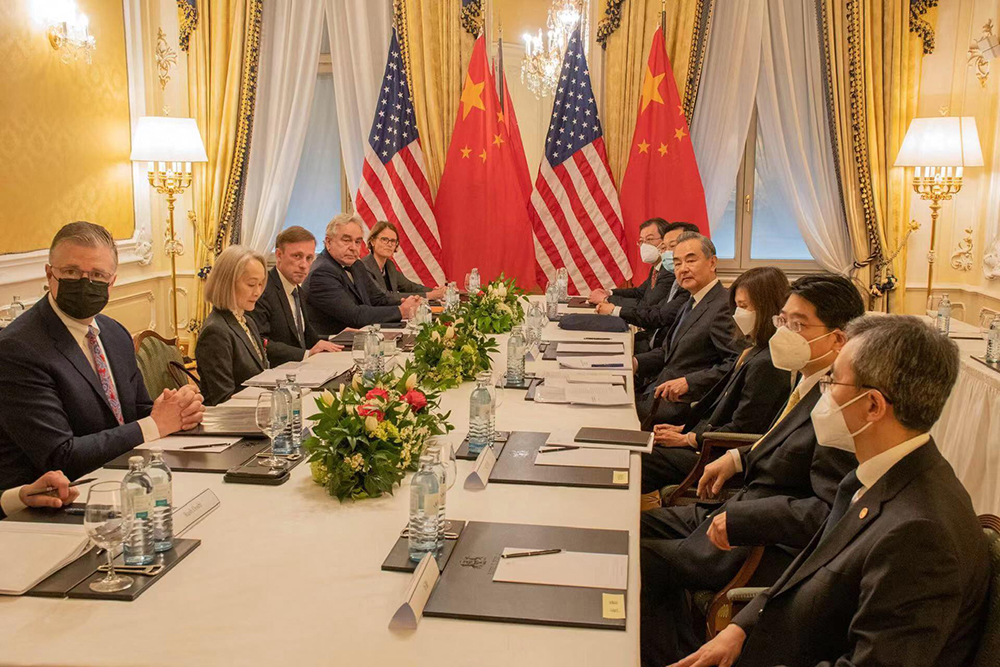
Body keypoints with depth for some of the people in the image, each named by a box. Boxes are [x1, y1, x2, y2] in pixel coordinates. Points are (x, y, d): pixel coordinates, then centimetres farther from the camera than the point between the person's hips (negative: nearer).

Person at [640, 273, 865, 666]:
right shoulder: (813, 386, 4)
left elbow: (830, 513, -29)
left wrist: (739, 520, -25)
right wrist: (739, 459, 9)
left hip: (776, 551, -10)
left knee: (640, 561, -12)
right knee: (647, 525, 15)